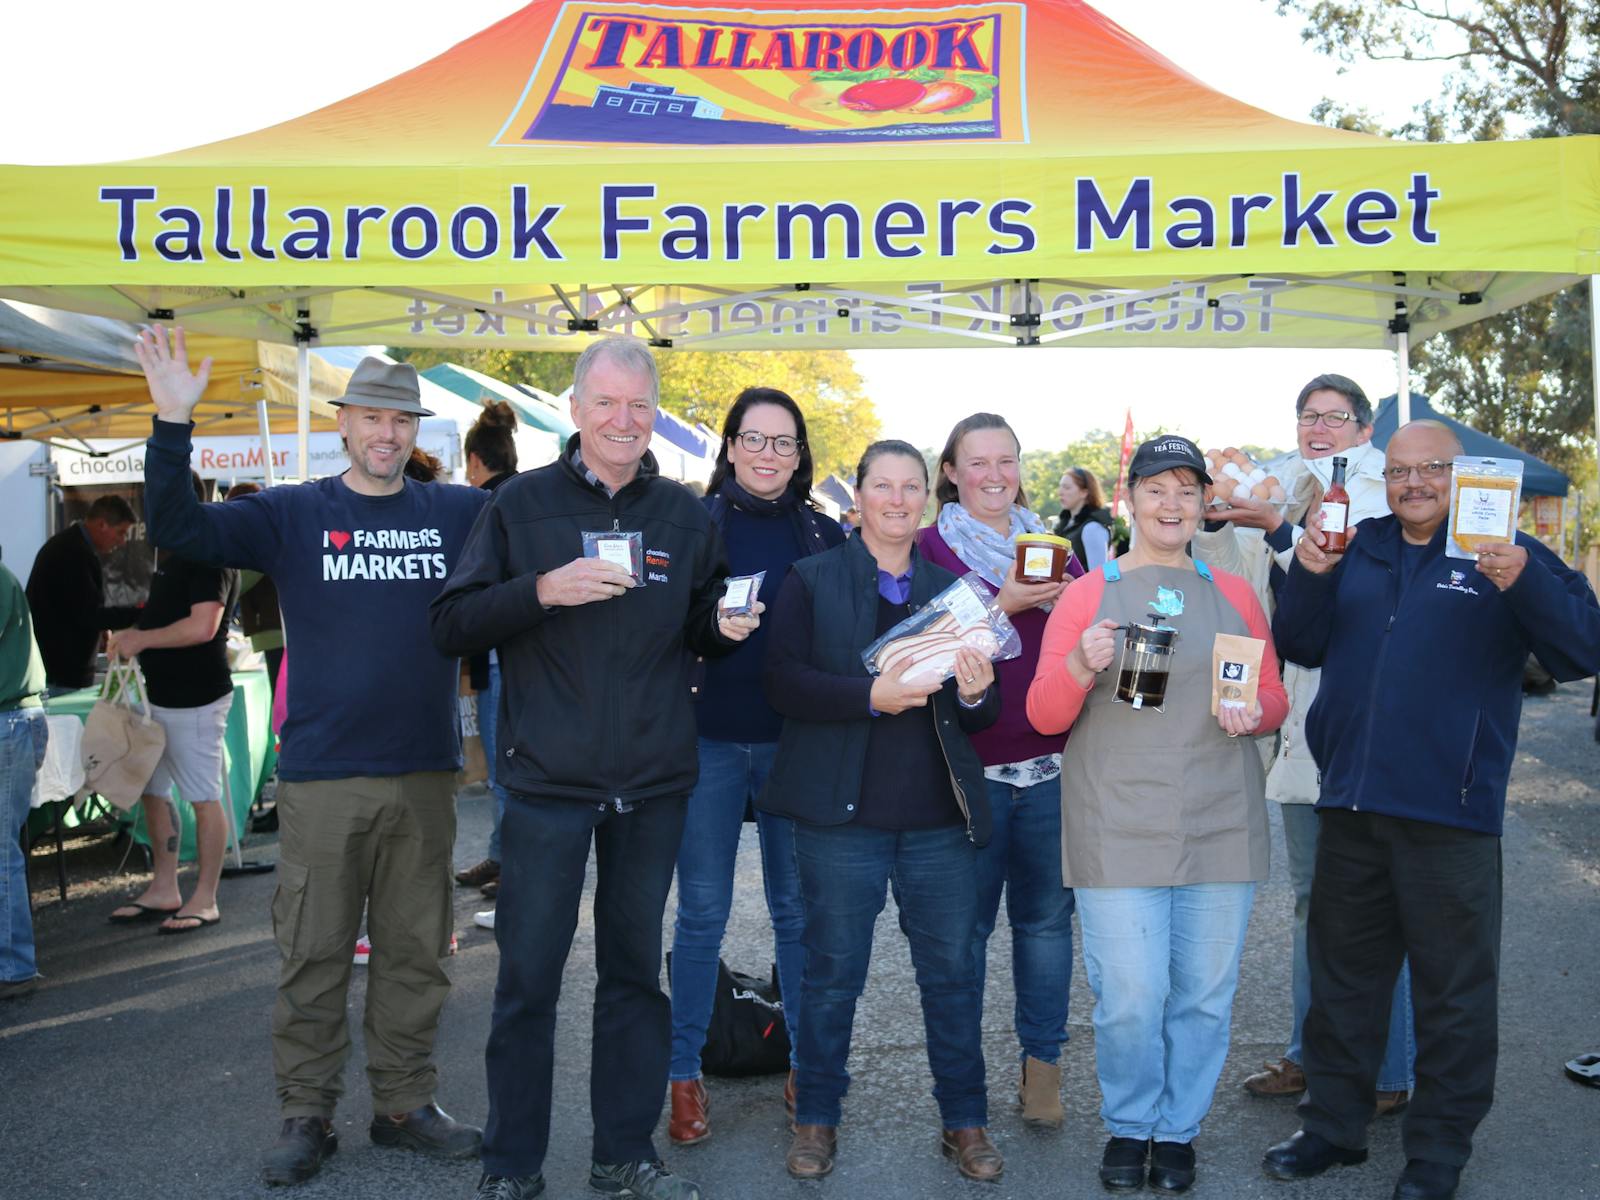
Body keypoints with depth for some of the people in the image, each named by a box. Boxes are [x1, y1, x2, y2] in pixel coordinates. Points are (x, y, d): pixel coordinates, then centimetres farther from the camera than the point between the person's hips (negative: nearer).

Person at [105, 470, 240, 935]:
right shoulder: (170, 553, 15)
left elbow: (203, 626, -26)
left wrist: (142, 639, -16)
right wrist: (135, 633, 9)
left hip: (194, 699, -10)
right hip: (160, 693, 10)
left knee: (204, 798, -2)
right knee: (152, 792, 15)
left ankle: (205, 901, 5)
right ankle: (164, 890, 25)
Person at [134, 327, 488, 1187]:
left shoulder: (460, 513, 6)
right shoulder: (292, 515, 2)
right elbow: (177, 527, -6)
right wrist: (172, 423, -18)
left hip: (425, 775, 2)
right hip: (322, 777, -2)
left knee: (415, 952, 11)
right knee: (312, 955, 5)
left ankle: (405, 1103, 24)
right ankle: (306, 1115, 18)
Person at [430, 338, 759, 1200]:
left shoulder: (685, 515, 7)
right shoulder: (523, 504, -1)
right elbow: (451, 627, -4)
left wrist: (725, 626, -7)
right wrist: (541, 591, -19)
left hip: (653, 786, 3)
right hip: (548, 781, -2)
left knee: (636, 971, 12)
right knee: (528, 978, 4)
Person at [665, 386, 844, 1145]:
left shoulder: (825, 536, 6)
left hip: (793, 741, 1)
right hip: (709, 739, -1)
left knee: (797, 910, 9)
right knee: (701, 913, 4)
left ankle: (806, 1062, 24)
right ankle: (684, 1075, 16)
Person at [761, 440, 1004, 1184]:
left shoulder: (953, 588, 12)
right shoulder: (813, 580, 3)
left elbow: (982, 716, 13)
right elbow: (782, 681, -9)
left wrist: (977, 695, -10)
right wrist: (870, 696, -20)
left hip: (940, 815, 3)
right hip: (842, 814, -2)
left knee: (952, 971, 8)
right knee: (833, 972, 8)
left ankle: (965, 1121, 23)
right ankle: (816, 1118, 24)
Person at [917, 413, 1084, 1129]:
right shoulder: (930, 548, 1)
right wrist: (1002, 606, -18)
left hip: (1051, 762, 3)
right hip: (971, 766, -3)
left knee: (1046, 916, 7)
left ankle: (1041, 1063, 22)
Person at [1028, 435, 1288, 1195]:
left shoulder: (1234, 594, 11)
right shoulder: (1089, 594, 4)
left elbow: (1274, 697, 15)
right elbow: (1042, 714, 1)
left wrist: (1253, 715, -8)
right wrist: (1081, 666, -19)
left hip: (1220, 829, 3)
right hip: (1118, 831, -2)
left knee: (1204, 994, 7)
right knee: (1129, 998, -3)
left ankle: (1178, 1131, 27)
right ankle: (1128, 1127, 22)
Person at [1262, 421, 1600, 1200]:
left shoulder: (1509, 556, -2)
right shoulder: (1357, 550, 11)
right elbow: (1299, 645, 8)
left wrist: (1523, 583, -29)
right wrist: (1309, 574, -9)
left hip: (1449, 814, -4)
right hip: (1348, 805, 5)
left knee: (1452, 989, 6)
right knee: (1341, 975, 16)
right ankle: (1333, 1125, 32)